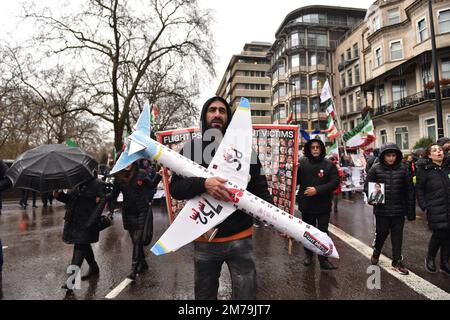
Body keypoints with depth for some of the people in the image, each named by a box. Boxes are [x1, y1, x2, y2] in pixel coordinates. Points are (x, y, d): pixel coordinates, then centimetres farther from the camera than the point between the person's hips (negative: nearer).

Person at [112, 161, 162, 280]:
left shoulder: (141, 174, -8)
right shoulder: (118, 177, -1)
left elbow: (151, 186, 6)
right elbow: (114, 195, 2)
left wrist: (159, 175, -8)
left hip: (143, 211, -3)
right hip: (128, 213, 4)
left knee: (137, 240, -7)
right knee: (135, 240, 13)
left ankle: (134, 269, 0)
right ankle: (143, 263, 32)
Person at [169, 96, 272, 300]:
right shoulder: (191, 149, 1)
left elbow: (260, 188, 2)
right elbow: (175, 189, -5)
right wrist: (203, 183, -23)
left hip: (240, 238, 0)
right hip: (204, 240, 1)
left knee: (245, 293, 8)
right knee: (204, 294, 19)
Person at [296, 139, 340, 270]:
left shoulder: (329, 164, -5)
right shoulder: (302, 163, -4)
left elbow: (335, 181, -9)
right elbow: (296, 181, -3)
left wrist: (317, 190, -19)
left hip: (323, 205, -1)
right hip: (306, 204, 1)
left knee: (323, 233, 6)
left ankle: (323, 259, 17)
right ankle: (308, 254, 35)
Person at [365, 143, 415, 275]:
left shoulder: (403, 169, -2)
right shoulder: (376, 168, -6)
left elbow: (410, 191, 1)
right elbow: (367, 186, 1)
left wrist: (411, 211, 1)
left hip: (398, 210, 1)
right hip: (381, 209, -1)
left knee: (397, 235, 9)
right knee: (382, 233, 10)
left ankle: (397, 261, 25)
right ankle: (376, 252, 38)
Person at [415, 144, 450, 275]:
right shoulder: (425, 169, -5)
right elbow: (419, 188, -2)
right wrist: (424, 205, -6)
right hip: (435, 209, -4)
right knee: (439, 234, -5)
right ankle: (430, 259, 20)